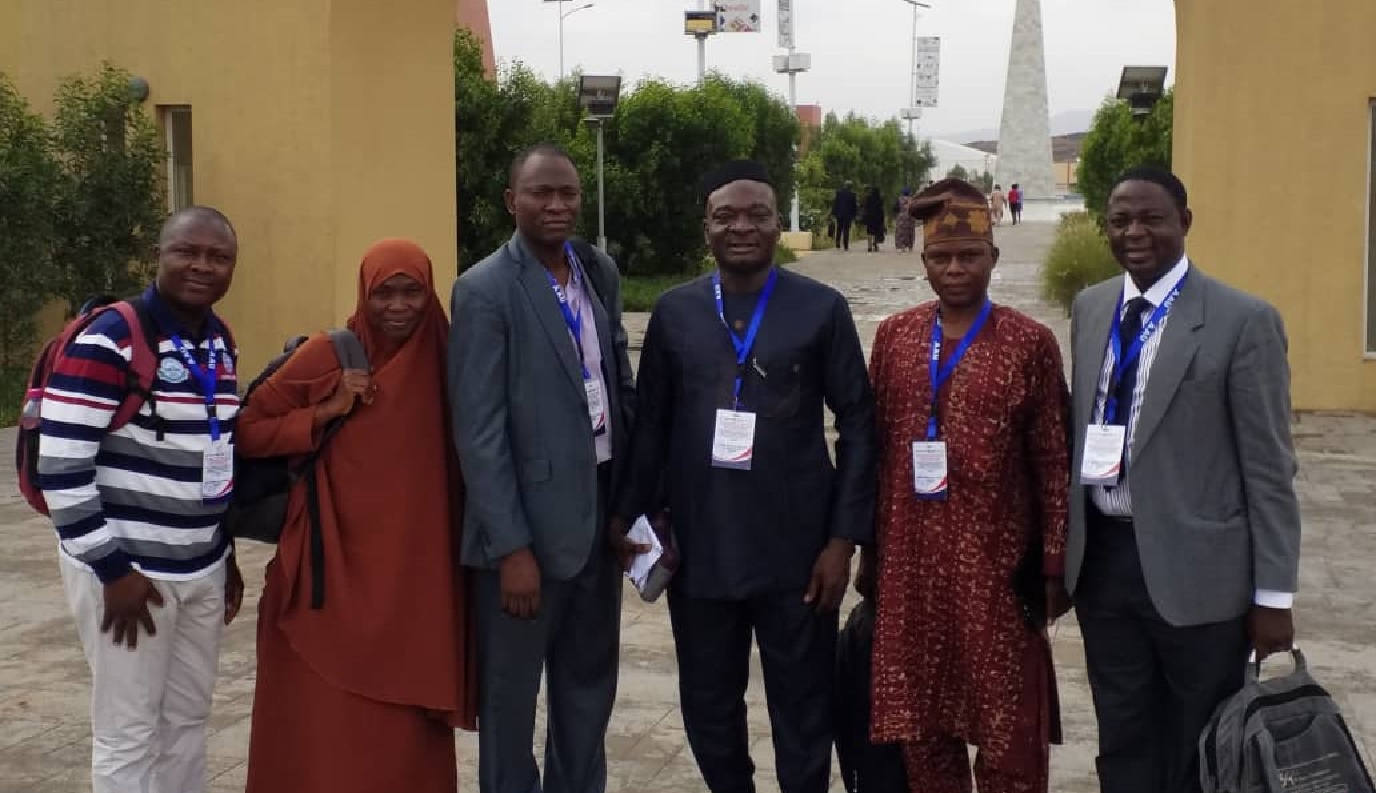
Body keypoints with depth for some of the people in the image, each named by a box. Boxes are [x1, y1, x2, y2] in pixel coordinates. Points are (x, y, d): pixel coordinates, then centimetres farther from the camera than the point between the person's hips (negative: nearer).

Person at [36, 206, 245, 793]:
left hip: (203, 570, 7)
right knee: (129, 733, 3)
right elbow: (60, 466, -18)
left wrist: (227, 553, 17)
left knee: (189, 719, 16)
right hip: (127, 571, -7)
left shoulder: (221, 343, 9)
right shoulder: (107, 340, -15)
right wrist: (112, 569, -17)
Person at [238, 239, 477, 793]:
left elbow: (462, 461, 12)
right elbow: (248, 431, -2)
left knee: (405, 723, 7)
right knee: (328, 726, 2)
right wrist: (330, 411, -13)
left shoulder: (441, 361, 4)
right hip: (333, 568, -2)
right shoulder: (326, 355, -4)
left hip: (414, 574, 2)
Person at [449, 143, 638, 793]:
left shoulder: (600, 273, 7)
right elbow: (479, 432, -16)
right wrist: (511, 548, -19)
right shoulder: (484, 291, -13)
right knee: (510, 695, 10)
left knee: (590, 686, 19)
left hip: (601, 510, 6)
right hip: (528, 522, -6)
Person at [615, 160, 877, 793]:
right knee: (708, 706, 14)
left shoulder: (822, 308, -2)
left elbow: (857, 424, -2)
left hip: (797, 549, -2)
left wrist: (844, 537, -6)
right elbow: (650, 424, 7)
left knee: (803, 711, 8)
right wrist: (633, 517, 2)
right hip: (698, 549, 2)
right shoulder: (673, 311, 4)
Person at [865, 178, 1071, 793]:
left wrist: (1054, 564, -5)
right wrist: (871, 553, 8)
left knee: (1008, 735, 3)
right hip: (910, 563, 3)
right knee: (920, 728, 12)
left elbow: (1054, 460, -3)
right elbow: (874, 448, 9)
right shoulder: (893, 336, 6)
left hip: (996, 563, -3)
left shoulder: (1030, 342, -4)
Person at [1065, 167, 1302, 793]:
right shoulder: (1088, 308, 8)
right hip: (1100, 558, 5)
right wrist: (1063, 542, 10)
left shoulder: (1243, 321, -9)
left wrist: (1274, 596, -9)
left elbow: (1269, 467, -8)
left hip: (1193, 569, -4)